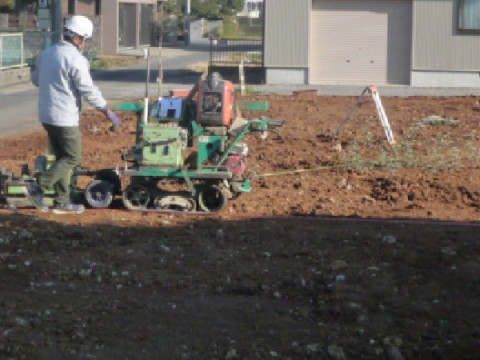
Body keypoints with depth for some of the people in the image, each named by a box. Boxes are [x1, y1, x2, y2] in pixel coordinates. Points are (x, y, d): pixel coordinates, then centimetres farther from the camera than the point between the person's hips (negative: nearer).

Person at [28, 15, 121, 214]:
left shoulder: (47, 53, 9)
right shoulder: (75, 59, -17)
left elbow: (35, 78, 21)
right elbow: (89, 90, -17)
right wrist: (108, 111, -10)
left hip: (46, 115, 9)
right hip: (65, 118, -9)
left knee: (62, 158, 15)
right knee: (73, 158, 2)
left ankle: (62, 202, 16)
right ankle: (38, 187, -6)